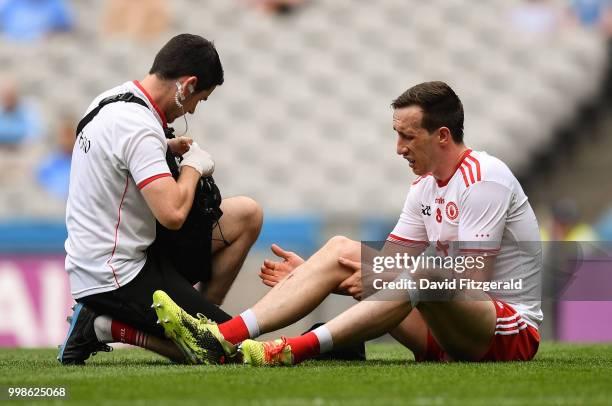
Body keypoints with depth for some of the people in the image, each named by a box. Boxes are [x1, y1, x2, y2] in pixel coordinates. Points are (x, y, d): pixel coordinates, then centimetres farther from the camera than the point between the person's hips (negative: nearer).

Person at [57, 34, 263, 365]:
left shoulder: (110, 99, 7)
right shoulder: (140, 126, -23)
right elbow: (172, 214, -30)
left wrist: (166, 149, 13)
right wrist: (193, 166, -10)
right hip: (116, 280, -10)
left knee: (246, 214, 11)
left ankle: (200, 315, 13)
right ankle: (109, 328, -5)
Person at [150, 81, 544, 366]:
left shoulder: (485, 178, -16)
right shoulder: (425, 185, 11)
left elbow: (472, 279, -22)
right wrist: (309, 271, 0)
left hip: (512, 333, -8)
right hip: (446, 329, 8)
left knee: (428, 273, -39)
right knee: (340, 248, -3)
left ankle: (294, 350, -48)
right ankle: (225, 337, -22)